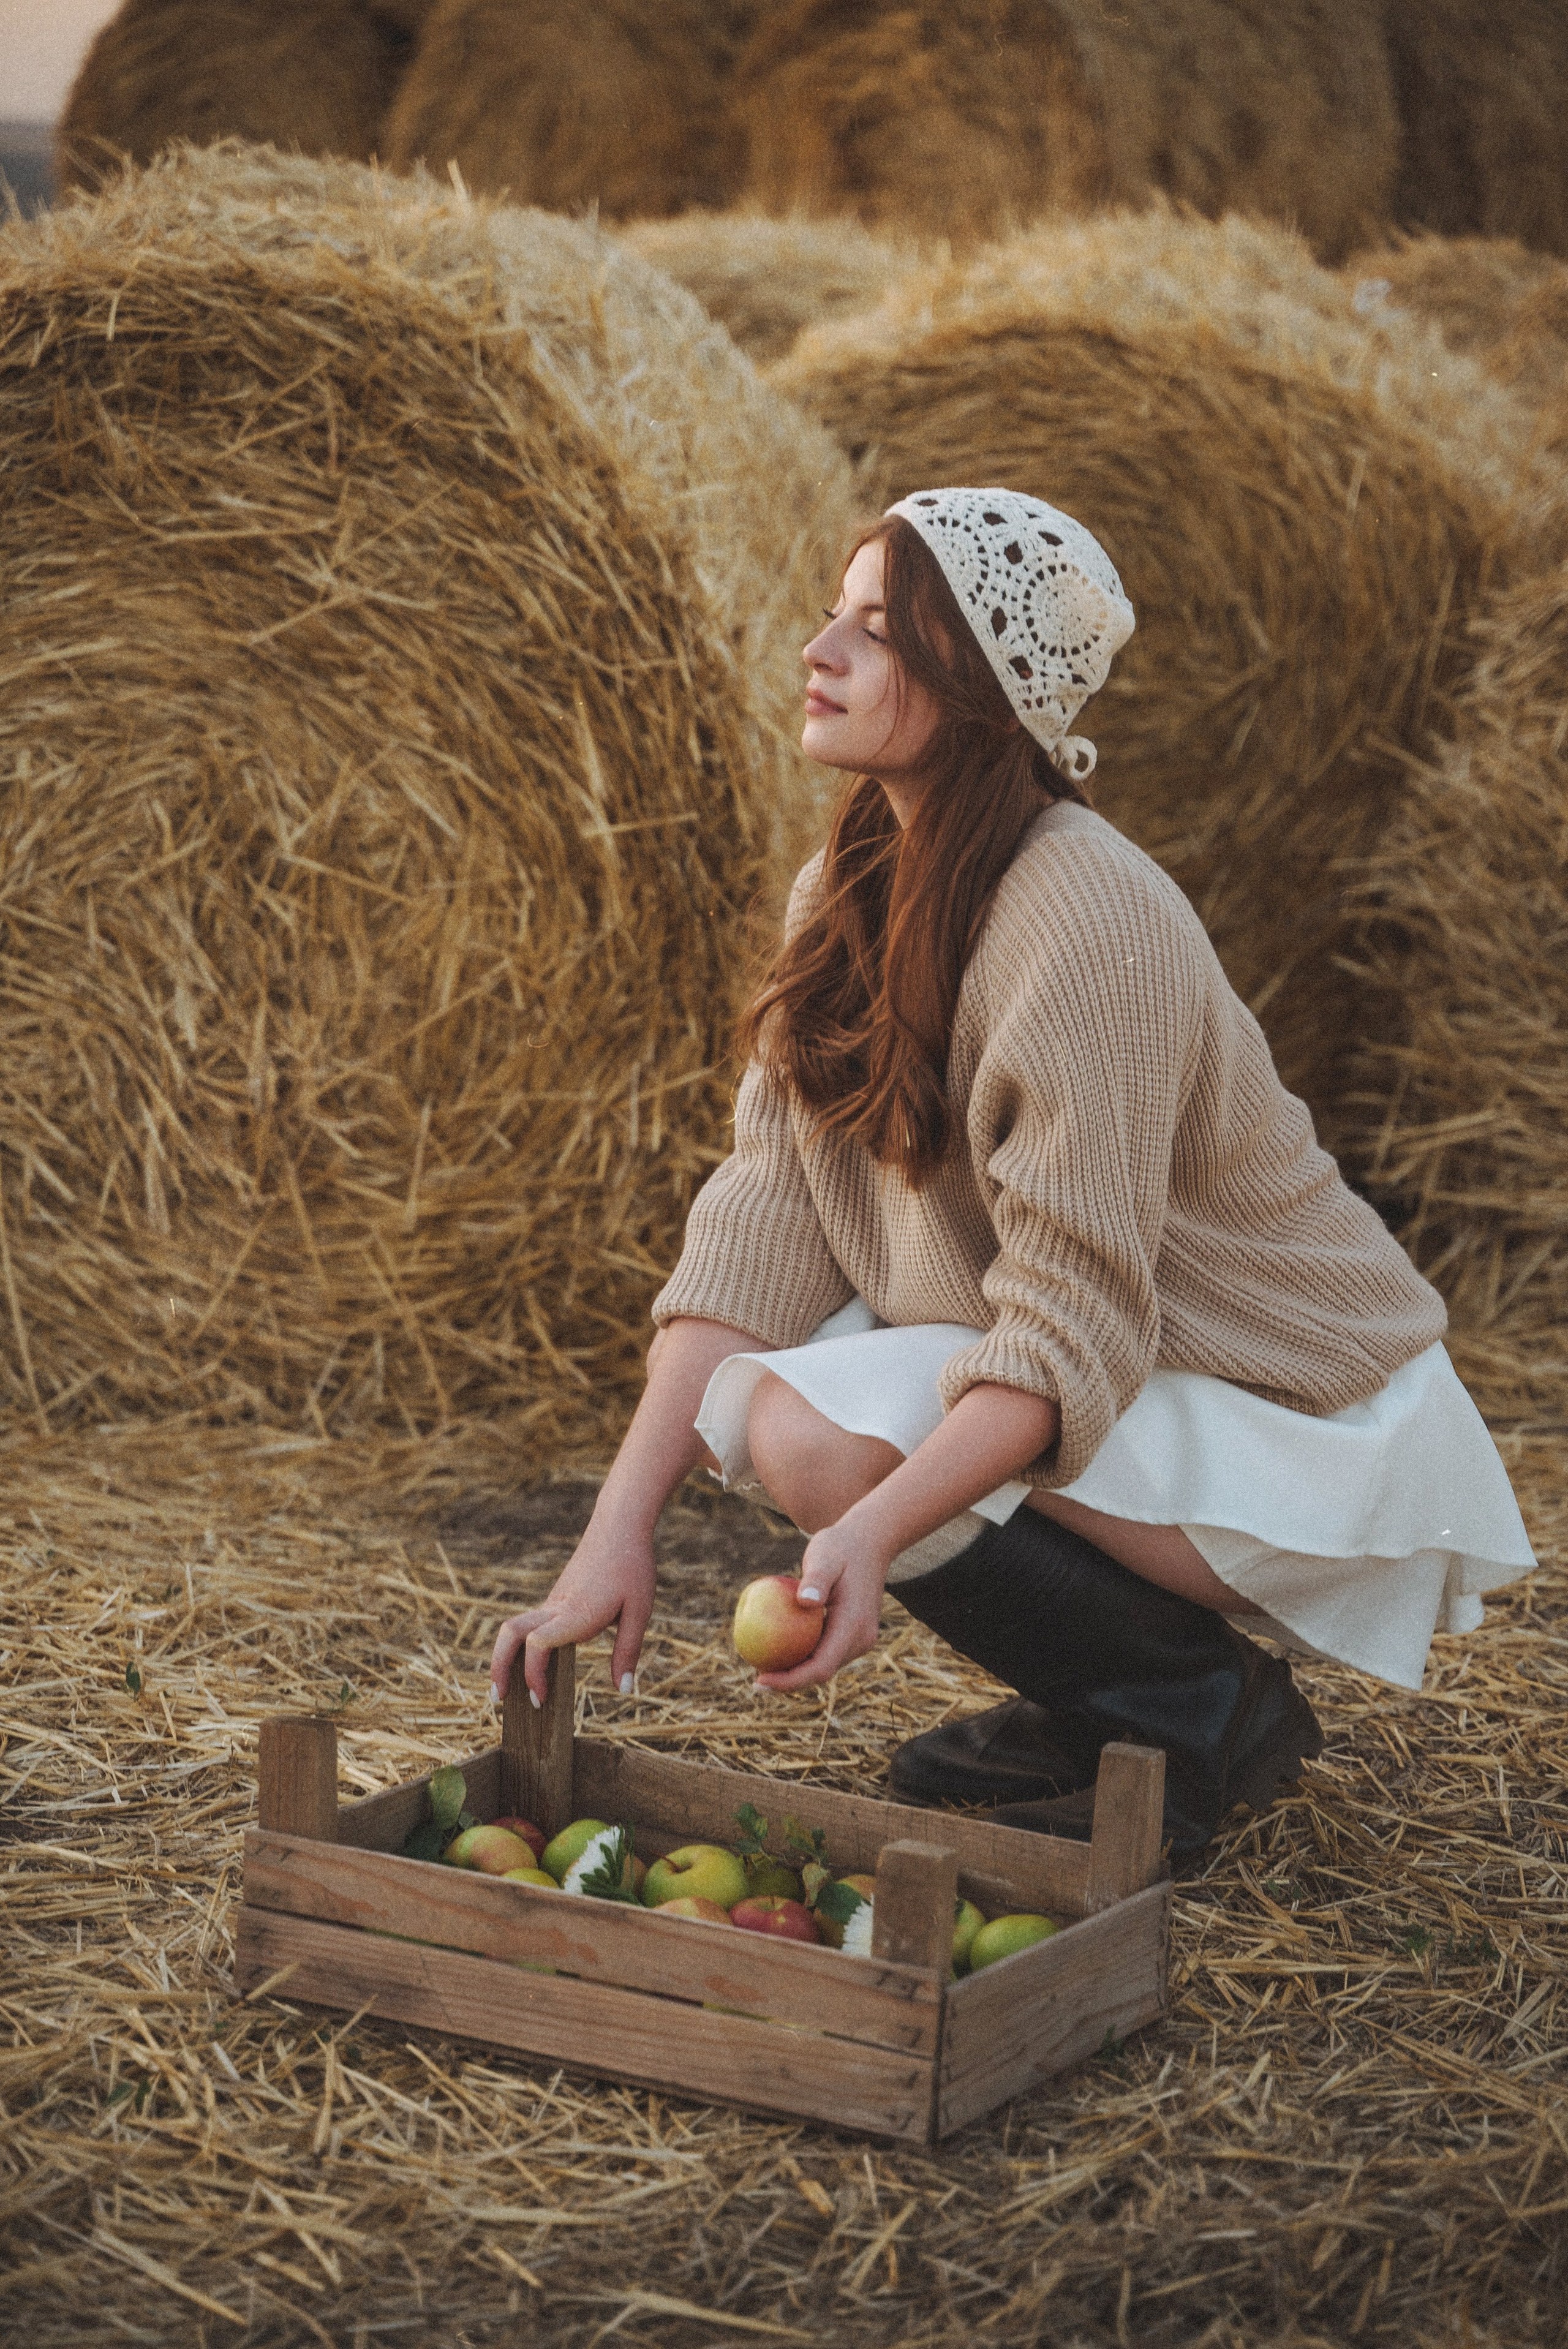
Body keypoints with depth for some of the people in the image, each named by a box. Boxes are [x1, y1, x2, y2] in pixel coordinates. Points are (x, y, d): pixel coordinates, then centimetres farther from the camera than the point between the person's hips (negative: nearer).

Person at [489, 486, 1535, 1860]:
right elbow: (765, 1223, -7)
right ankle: (1091, 1709, 9)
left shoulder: (1088, 922, -26)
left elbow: (1070, 1332, -29)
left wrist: (872, 1531, -43)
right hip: (1111, 1378, 8)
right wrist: (620, 1532, -16)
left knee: (814, 1431, -24)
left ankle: (1206, 1718, -4)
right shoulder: (858, 891, 0)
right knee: (746, 1386, -5)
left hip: (1306, 1428, -8)